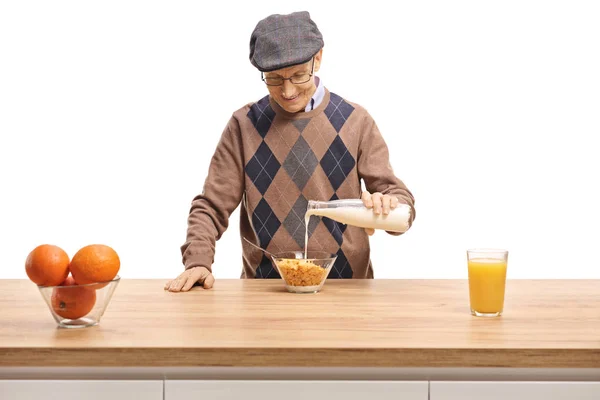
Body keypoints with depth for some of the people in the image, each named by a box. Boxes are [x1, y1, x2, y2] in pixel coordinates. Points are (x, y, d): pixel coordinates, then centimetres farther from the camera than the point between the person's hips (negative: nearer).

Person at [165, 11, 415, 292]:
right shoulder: (244, 125, 6)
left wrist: (388, 205, -17)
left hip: (345, 287, 1)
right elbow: (212, 206, 6)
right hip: (264, 290, -1)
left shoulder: (354, 121, 6)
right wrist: (198, 262, -11)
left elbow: (400, 198, 6)